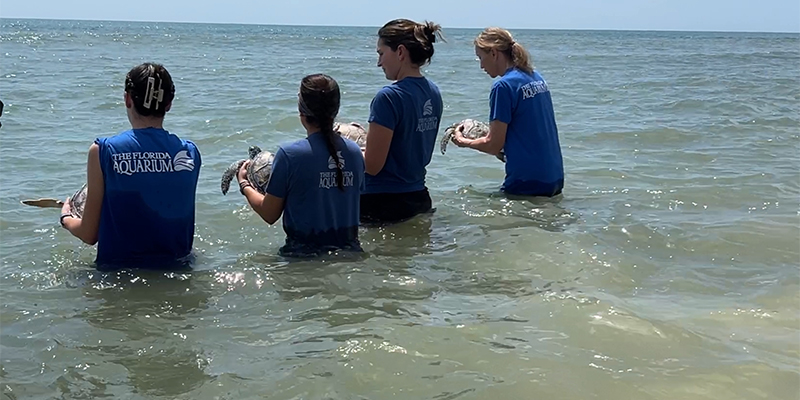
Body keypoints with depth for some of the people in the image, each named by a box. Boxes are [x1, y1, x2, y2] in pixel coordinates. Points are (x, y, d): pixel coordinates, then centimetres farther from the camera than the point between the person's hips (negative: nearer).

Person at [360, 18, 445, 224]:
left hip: (384, 203, -8)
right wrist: (367, 138, 19)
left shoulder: (389, 97, -19)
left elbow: (372, 165, -18)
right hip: (419, 197, 8)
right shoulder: (433, 92, 7)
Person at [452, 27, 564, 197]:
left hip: (528, 183, -8)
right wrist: (484, 132, 21)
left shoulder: (504, 86, -14)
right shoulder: (537, 78, 12)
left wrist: (463, 141, 5)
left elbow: (494, 145, -13)